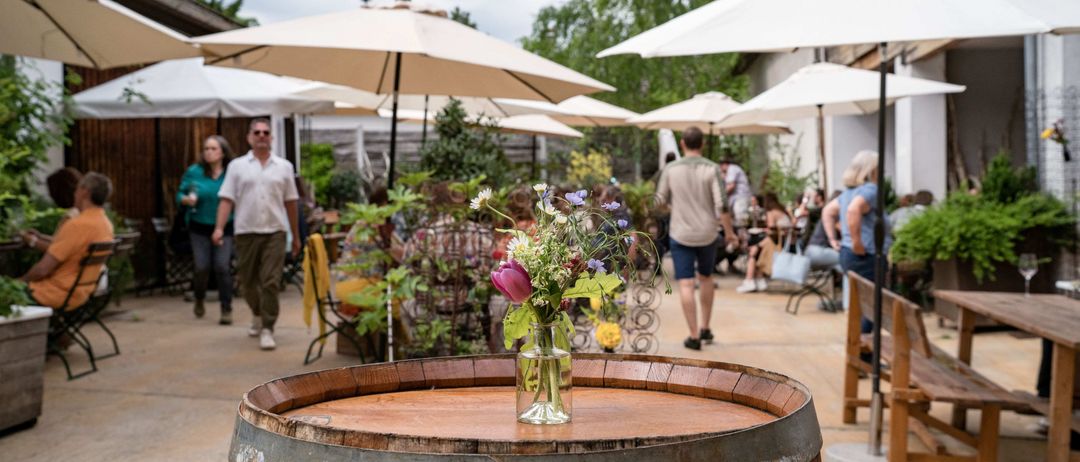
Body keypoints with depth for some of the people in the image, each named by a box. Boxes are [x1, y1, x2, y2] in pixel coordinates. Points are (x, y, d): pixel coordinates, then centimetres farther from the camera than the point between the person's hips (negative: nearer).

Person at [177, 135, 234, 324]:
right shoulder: (194, 172, -1)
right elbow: (180, 194, 6)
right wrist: (187, 199, -14)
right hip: (200, 228, 1)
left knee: (222, 267, -8)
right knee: (201, 267, 0)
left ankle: (226, 309, 3)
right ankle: (199, 299, 32)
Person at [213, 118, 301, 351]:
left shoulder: (283, 166, 8)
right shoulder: (237, 166, 5)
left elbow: (290, 203, 11)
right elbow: (227, 200, 0)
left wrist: (296, 236, 12)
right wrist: (219, 228, -14)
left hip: (275, 231, -1)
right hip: (246, 231, 1)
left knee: (271, 282, -7)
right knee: (247, 281, 12)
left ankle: (267, 329, -2)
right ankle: (258, 315, 37)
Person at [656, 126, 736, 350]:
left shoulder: (670, 169, -3)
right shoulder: (712, 169, -7)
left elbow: (660, 201, 5)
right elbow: (722, 205, -13)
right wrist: (729, 231, 0)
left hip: (680, 234, -1)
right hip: (707, 233, 1)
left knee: (686, 284, 0)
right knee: (706, 278, 21)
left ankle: (694, 336, -2)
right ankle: (705, 328, 26)